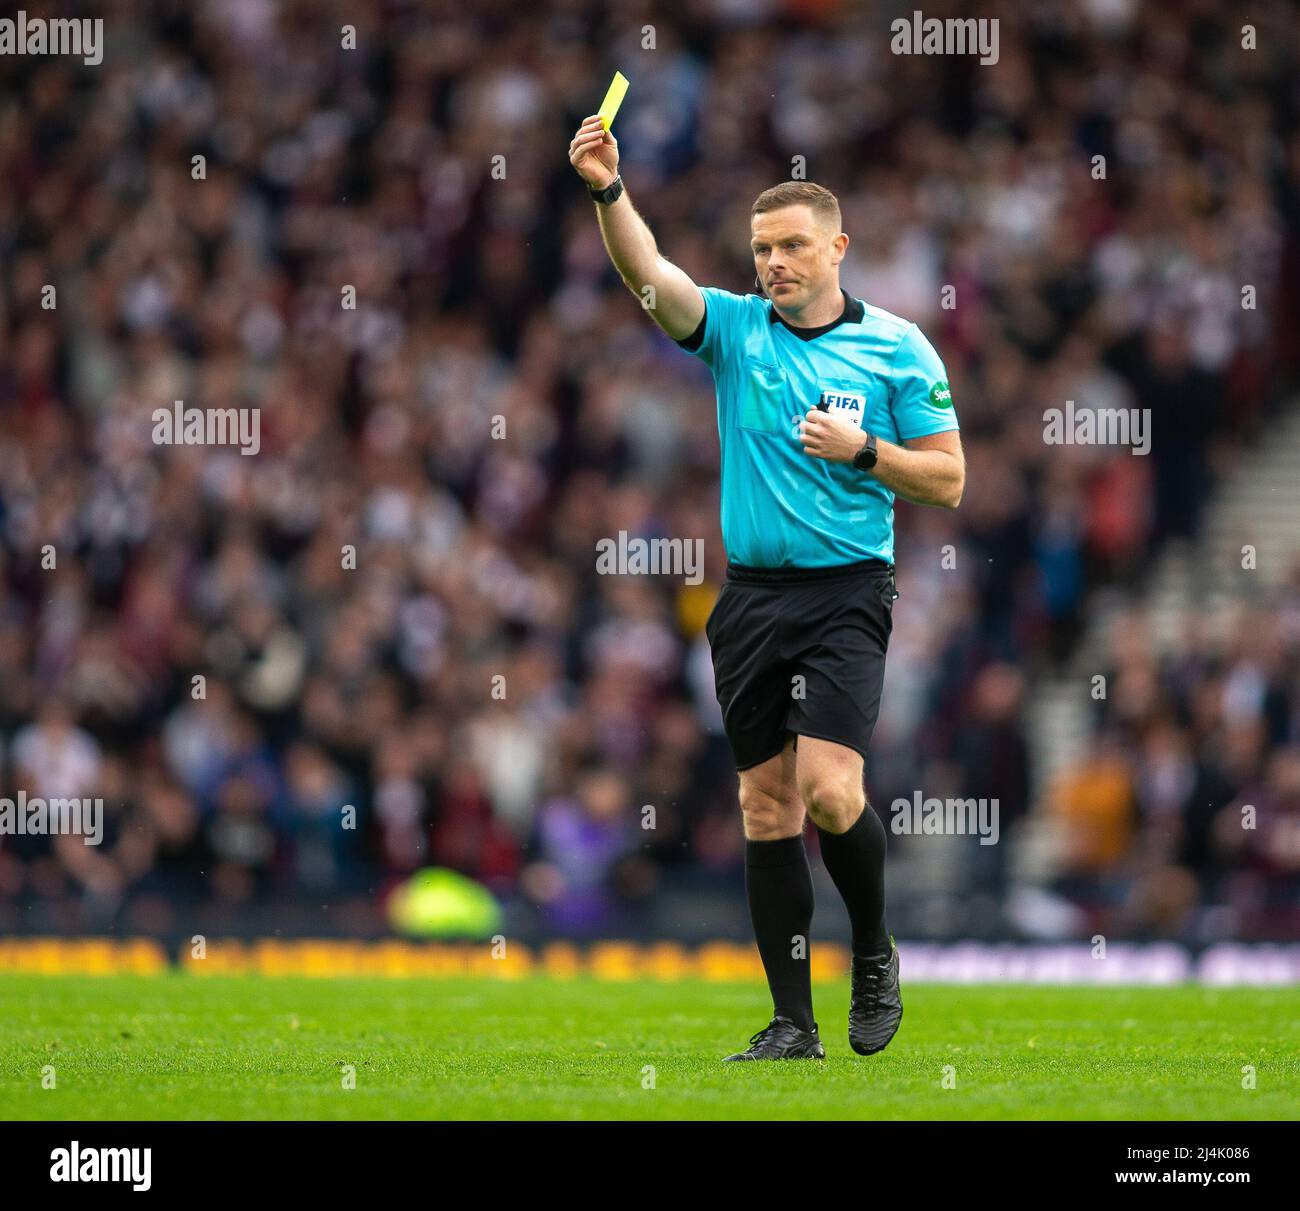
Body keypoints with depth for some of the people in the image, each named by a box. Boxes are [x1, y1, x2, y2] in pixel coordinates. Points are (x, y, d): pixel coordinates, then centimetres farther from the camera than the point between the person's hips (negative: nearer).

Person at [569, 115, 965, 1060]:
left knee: (829, 792, -18)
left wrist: (861, 450, -12)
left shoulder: (897, 347, 1)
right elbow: (649, 274, -12)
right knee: (767, 804, 3)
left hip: (847, 591, -3)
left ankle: (876, 953, 9)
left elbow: (948, 481, 3)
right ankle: (793, 1023, 8)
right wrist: (609, 190, -28)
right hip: (753, 593, 3)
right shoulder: (735, 328, 5)